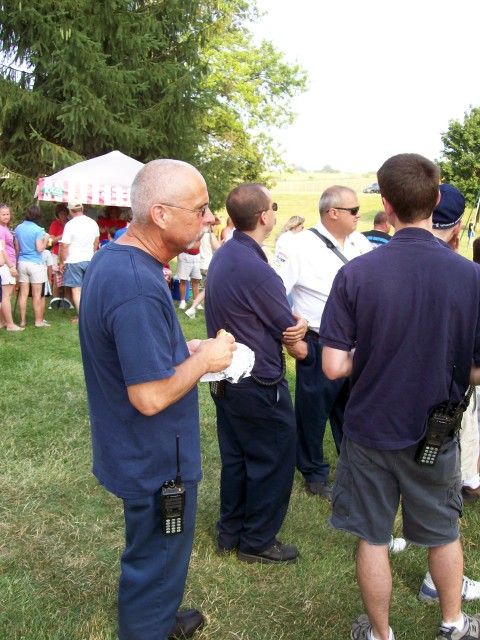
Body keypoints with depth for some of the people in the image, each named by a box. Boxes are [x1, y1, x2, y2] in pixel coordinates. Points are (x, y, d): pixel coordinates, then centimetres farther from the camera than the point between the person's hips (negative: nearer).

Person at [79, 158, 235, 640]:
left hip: (133, 452, 10)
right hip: (155, 460, -10)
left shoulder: (111, 258, 1)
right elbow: (150, 397, -31)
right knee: (156, 560, 12)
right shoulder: (138, 289, -32)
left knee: (152, 552, 29)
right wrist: (205, 360, -16)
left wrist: (188, 348, 3)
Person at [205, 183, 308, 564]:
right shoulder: (257, 271, -26)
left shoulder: (222, 257, 4)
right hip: (260, 385, -9)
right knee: (273, 463, 9)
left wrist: (292, 322, -11)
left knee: (235, 458, 21)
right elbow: (290, 332, -15)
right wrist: (299, 335, 7)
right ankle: (257, 542, 23)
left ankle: (230, 533, 35)